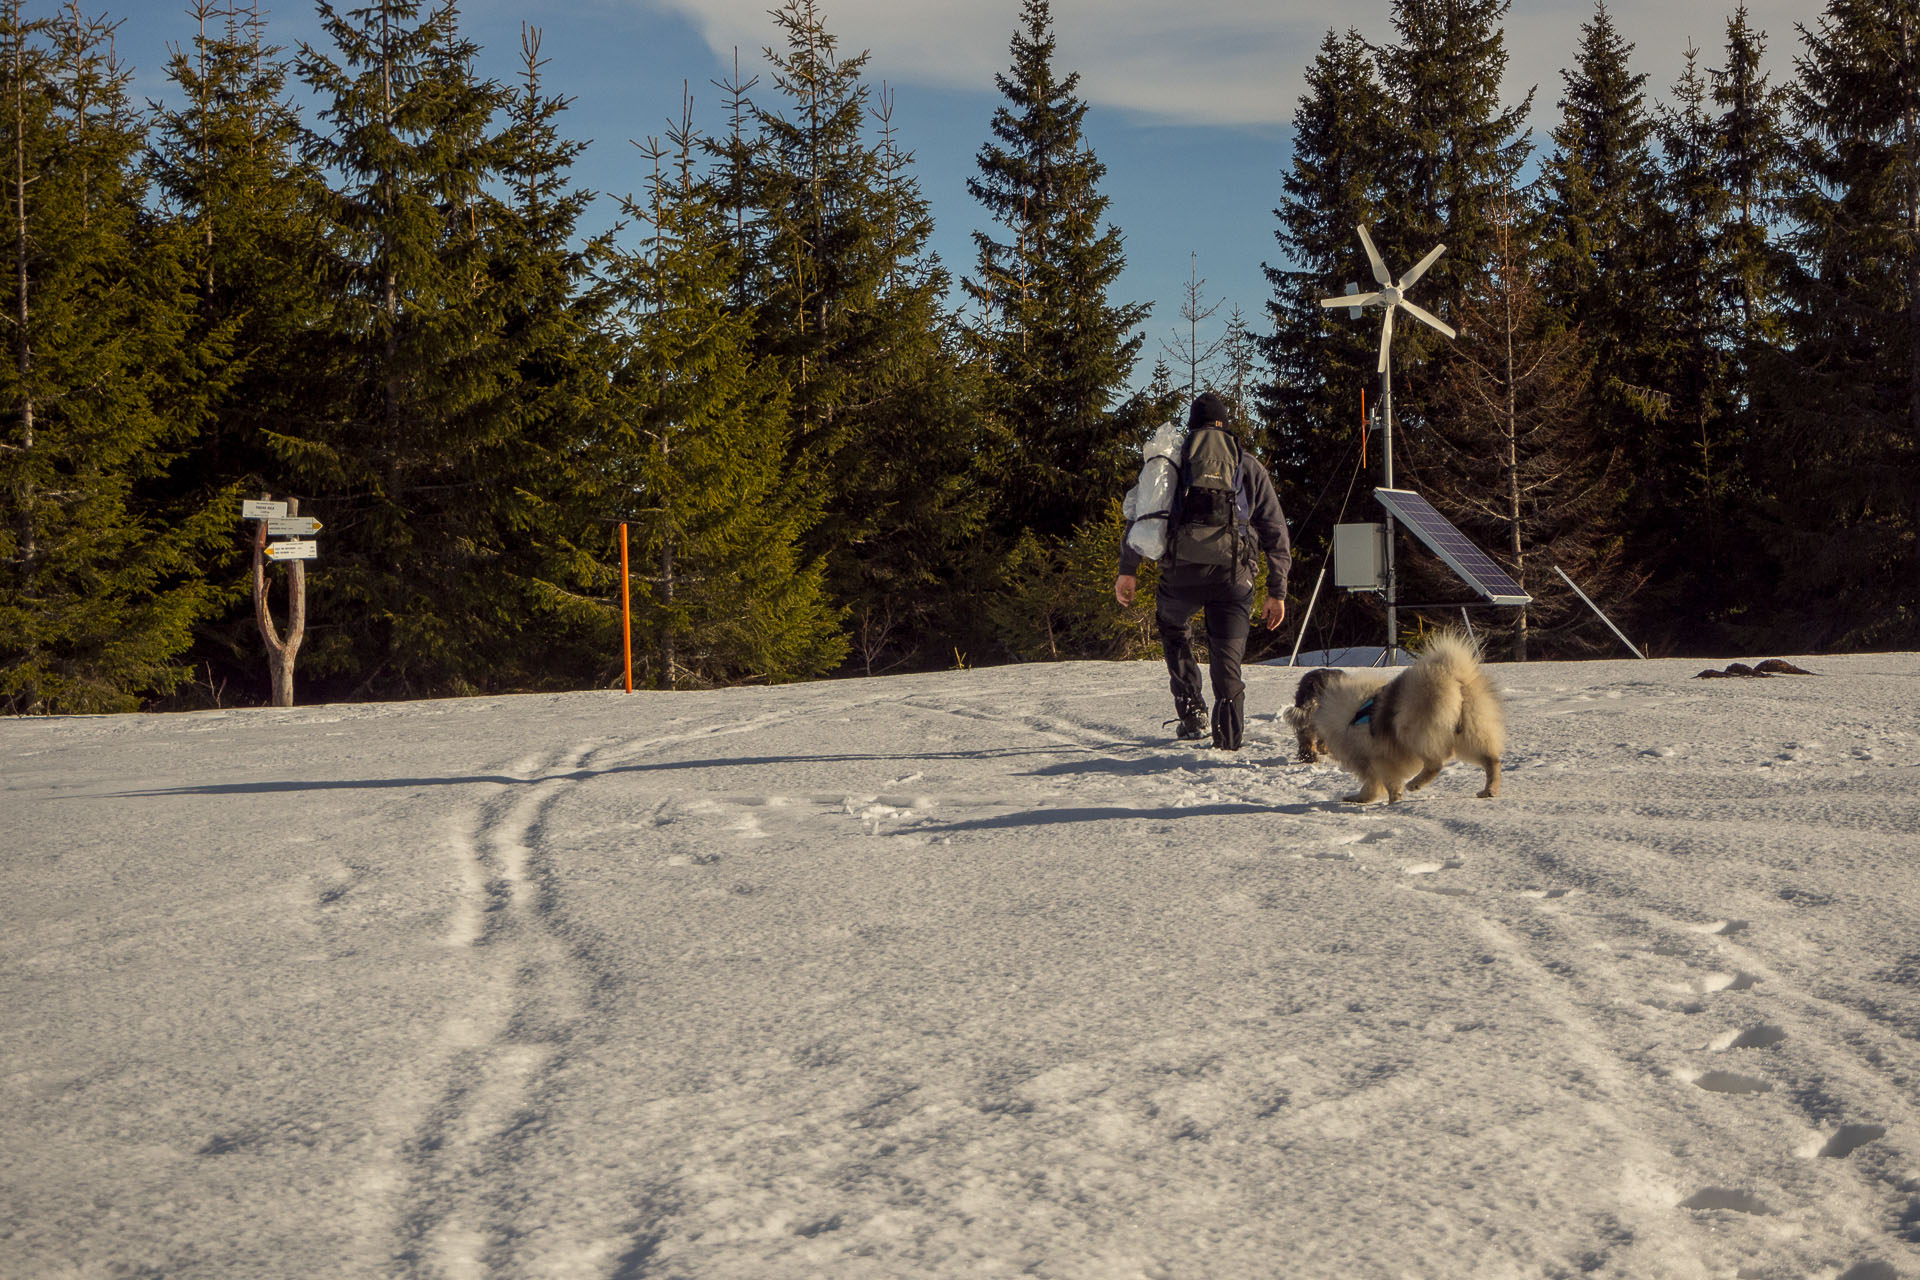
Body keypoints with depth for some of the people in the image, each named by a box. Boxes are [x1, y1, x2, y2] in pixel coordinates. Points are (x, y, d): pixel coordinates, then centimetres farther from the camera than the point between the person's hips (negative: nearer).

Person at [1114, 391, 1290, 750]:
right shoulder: (1249, 466, 16)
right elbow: (1276, 533, 14)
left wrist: (1128, 569, 3)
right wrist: (1277, 591, 16)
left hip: (1181, 572, 0)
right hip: (1233, 573, 0)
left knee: (1173, 628, 27)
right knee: (1227, 659, 7)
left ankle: (1192, 711, 16)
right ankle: (1228, 742, -2)